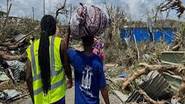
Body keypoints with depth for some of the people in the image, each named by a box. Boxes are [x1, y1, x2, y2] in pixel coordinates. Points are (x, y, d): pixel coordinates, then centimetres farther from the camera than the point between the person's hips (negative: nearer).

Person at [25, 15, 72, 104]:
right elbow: (66, 66, 1)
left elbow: (28, 77, 1)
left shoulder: (32, 48, 1)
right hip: (57, 96, -3)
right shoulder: (60, 43, -8)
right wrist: (70, 79, 22)